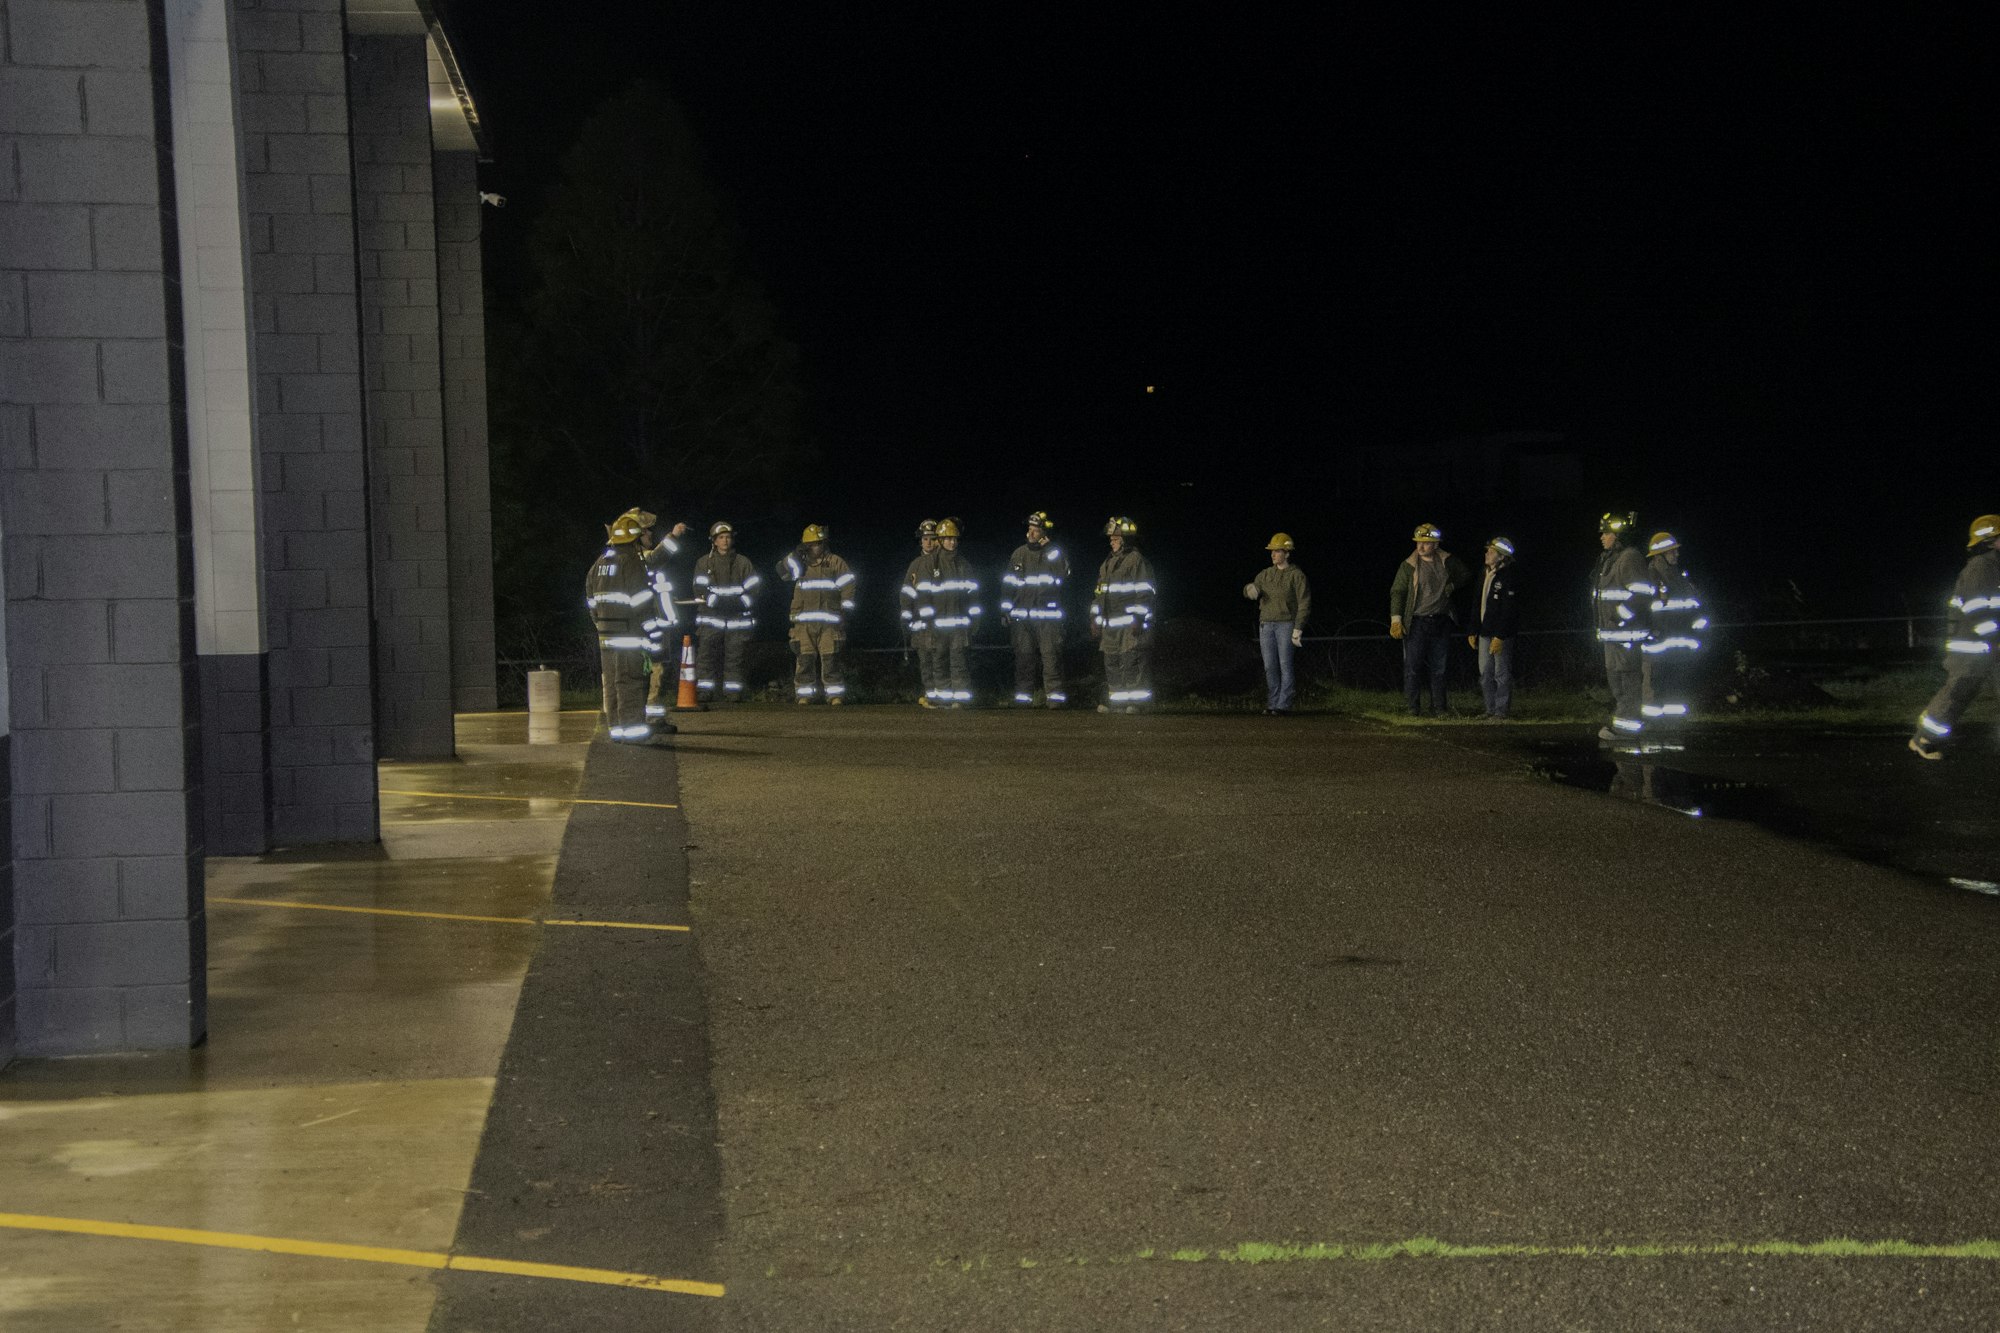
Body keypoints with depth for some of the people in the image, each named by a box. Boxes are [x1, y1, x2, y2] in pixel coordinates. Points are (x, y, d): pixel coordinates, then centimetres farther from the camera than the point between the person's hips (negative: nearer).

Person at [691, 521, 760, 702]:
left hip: (737, 618, 0)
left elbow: (752, 589, 3)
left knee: (735, 657, 0)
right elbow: (700, 590, 0)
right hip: (711, 617, 0)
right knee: (706, 655, -6)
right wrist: (715, 600, -15)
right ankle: (704, 692, -4)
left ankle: (733, 691, 4)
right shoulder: (704, 563, 10)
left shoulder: (743, 563, 11)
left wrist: (737, 601, -12)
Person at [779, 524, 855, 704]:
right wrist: (797, 554, -8)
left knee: (830, 661, -5)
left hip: (829, 623, -3)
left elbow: (847, 588, 2)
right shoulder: (800, 563, 16)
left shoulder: (836, 563, 7)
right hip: (804, 624, 3)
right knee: (805, 661, 0)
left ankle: (836, 697, -3)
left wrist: (846, 611, -6)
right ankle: (804, 697, 4)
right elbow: (782, 571, 0)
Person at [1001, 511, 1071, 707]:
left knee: (1051, 655, -9)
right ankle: (1022, 695, 6)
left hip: (1048, 614, -3)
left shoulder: (1055, 553, 5)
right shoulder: (1019, 554, 14)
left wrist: (1048, 552, -11)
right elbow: (1008, 584, 16)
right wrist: (1006, 610, 10)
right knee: (1023, 656, 2)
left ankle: (1054, 695, -9)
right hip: (1022, 615, 3)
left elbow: (1062, 576, -13)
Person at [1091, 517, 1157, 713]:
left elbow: (1144, 593, -11)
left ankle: (1133, 702, -10)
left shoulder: (1137, 561, -5)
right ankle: (1113, 703, 12)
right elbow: (1099, 593, 24)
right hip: (1111, 625, 8)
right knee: (1111, 662, 8)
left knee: (1130, 662, -11)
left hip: (1130, 625, -8)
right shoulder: (1108, 563, 21)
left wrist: (1138, 619, -17)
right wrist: (1095, 620, 19)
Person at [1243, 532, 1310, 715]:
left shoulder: (1296, 575, -3)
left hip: (1286, 624, -5)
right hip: (1266, 624, 5)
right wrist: (1250, 589, -12)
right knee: (1270, 666, 4)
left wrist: (1298, 628, -13)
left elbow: (1304, 603, -6)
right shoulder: (1265, 574, 14)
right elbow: (1253, 588, 15)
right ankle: (1272, 704, 9)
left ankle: (1283, 705, -6)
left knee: (1285, 665, -7)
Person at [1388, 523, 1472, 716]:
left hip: (1441, 621, 3)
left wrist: (1452, 586, -4)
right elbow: (1397, 592, -5)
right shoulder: (1409, 565, -4)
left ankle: (1438, 707, 16)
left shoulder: (1448, 562, 4)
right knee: (1413, 666, -5)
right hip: (1417, 622, -3)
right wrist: (1396, 620, -14)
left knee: (1439, 667, 9)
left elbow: (1467, 576, 15)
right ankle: (1414, 708, 3)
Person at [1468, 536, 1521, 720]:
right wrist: (1473, 631, 15)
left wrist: (1500, 636, -22)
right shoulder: (1485, 575, 14)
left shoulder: (1509, 577, -13)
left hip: (1501, 634, -8)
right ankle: (1490, 709, 16)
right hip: (1485, 632, 8)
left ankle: (1501, 711, 1)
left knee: (1502, 673, -3)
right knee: (1485, 673, 9)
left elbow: (1509, 610, -18)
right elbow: (1478, 606, 19)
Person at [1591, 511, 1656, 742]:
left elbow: (1642, 593, -22)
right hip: (1613, 632, 11)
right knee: (1614, 677, 17)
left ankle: (1627, 724, -7)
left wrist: (1621, 617, -21)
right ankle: (1622, 718, 26)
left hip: (1626, 633, -11)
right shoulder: (1611, 559, 17)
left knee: (1625, 678, -9)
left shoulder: (1630, 558, -14)